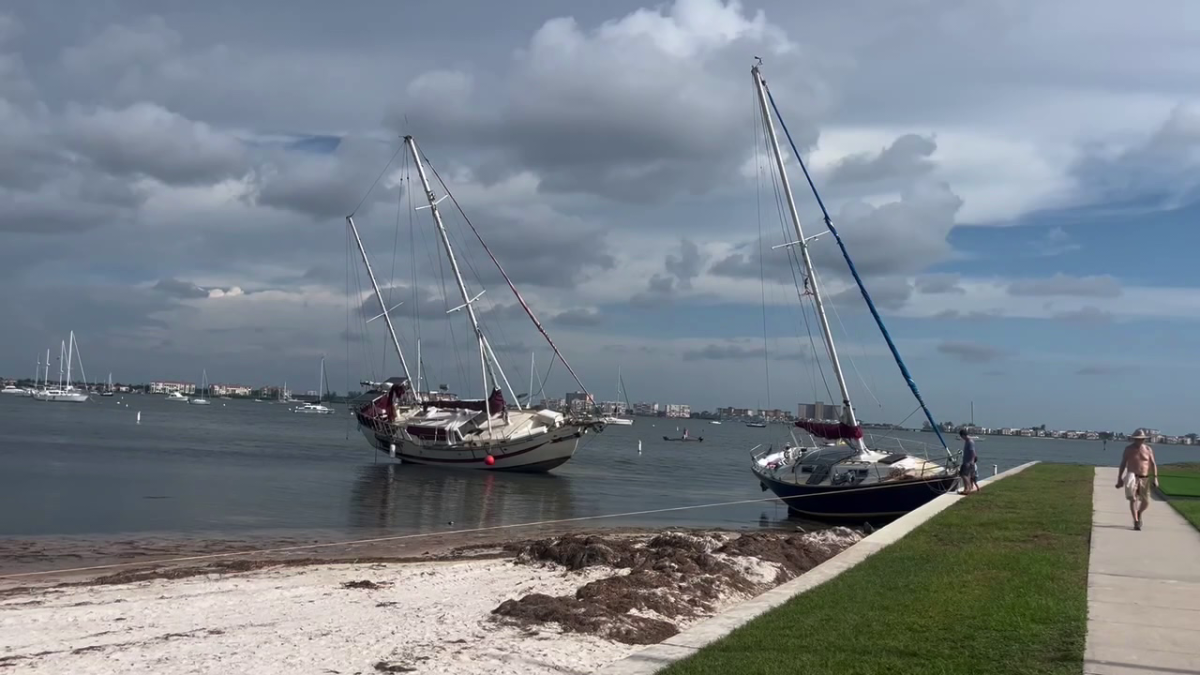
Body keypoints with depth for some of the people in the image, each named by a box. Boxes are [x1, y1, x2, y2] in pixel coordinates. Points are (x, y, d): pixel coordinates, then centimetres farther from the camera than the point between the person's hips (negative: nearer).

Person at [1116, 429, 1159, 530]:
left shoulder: (1148, 449, 3)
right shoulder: (1128, 449, 0)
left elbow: (1153, 464, 3)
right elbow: (1122, 465, 3)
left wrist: (1155, 478, -8)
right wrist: (1119, 479, 0)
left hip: (1144, 479, 2)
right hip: (1132, 477, -2)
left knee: (1146, 502, 3)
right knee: (1133, 499, -14)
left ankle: (1139, 513, 34)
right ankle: (1136, 521, -12)